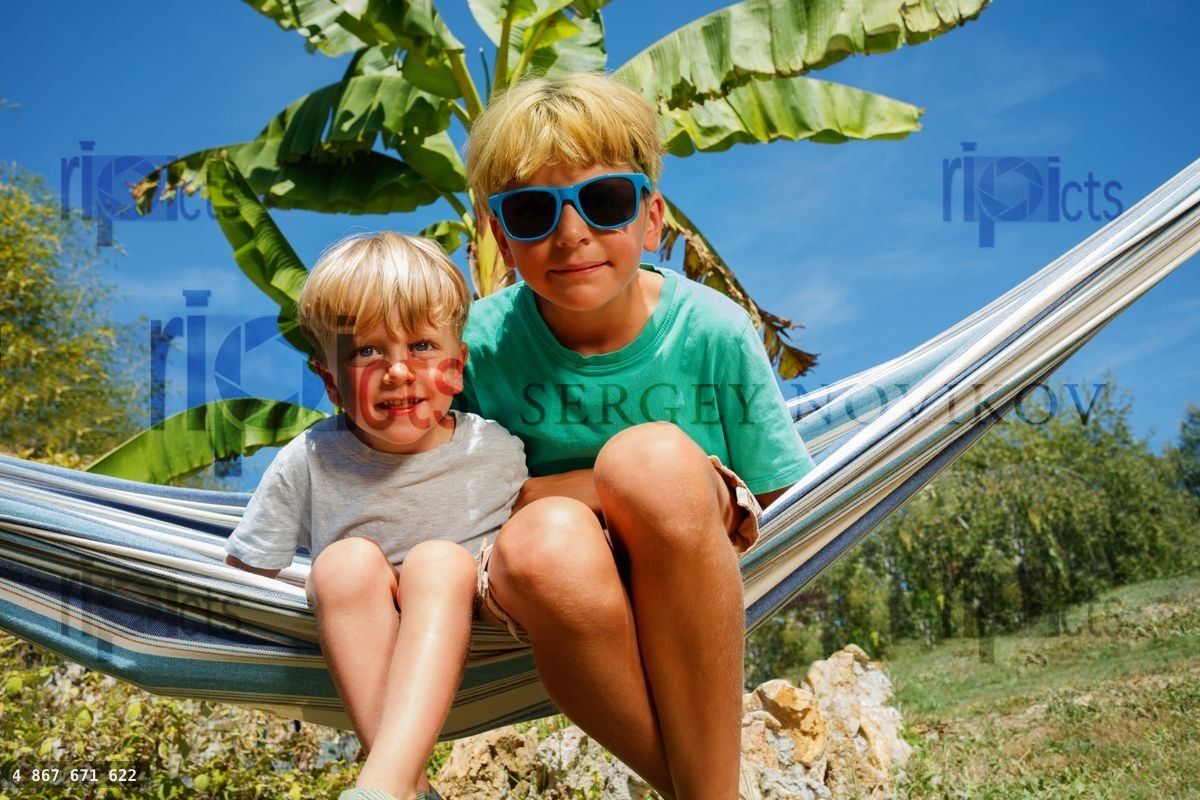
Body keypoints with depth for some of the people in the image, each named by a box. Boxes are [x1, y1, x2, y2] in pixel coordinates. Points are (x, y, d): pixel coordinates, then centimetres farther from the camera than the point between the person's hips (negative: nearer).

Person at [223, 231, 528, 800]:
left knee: (439, 560, -29)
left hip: (467, 644, -1)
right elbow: (241, 577, -1)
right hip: (351, 649, 1)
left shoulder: (498, 452, -4)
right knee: (345, 559, -27)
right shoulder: (309, 463, -5)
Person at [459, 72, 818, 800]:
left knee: (655, 455, -35)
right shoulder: (485, 343, -9)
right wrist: (610, 487, -17)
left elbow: (786, 510, -1)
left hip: (693, 581, 0)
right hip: (558, 600, 0)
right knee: (544, 541, -37)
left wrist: (703, 498, -22)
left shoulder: (712, 331, -10)